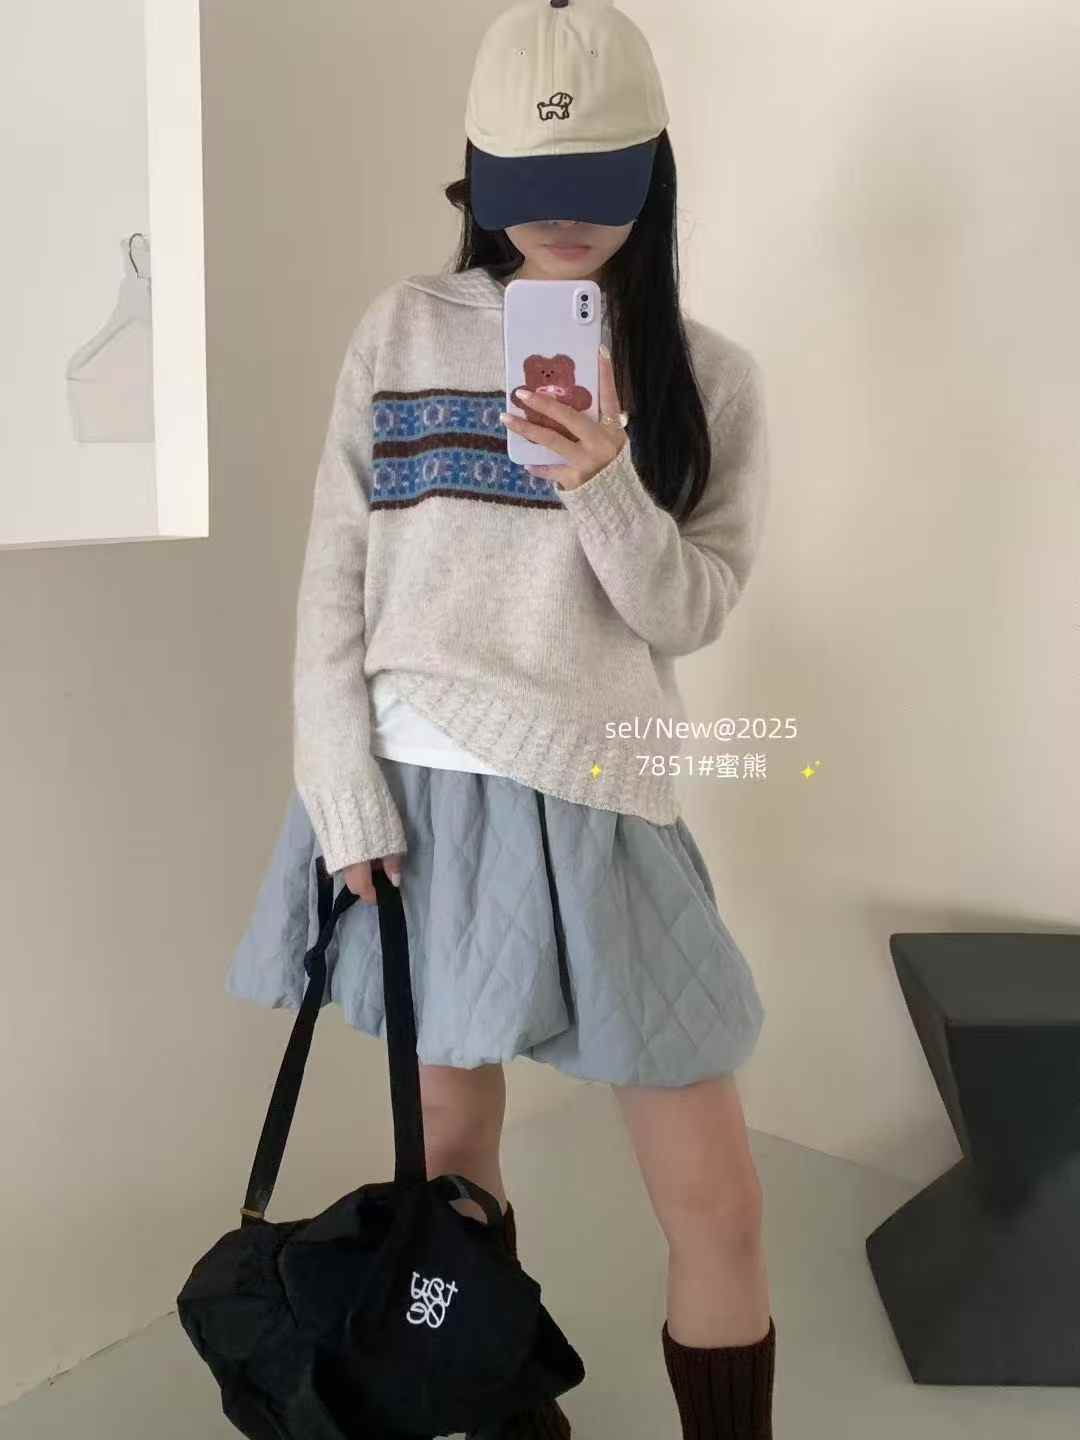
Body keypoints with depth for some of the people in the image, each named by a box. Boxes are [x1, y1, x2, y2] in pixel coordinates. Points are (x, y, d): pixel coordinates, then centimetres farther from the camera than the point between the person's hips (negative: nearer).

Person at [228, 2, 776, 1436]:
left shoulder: (710, 376, 3)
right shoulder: (403, 328, 3)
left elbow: (688, 612, -3)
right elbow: (334, 577, 0)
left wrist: (602, 484, -21)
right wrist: (347, 795, -8)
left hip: (594, 801, 0)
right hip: (416, 790, 1)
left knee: (718, 1200, 1)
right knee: (450, 1135, 15)